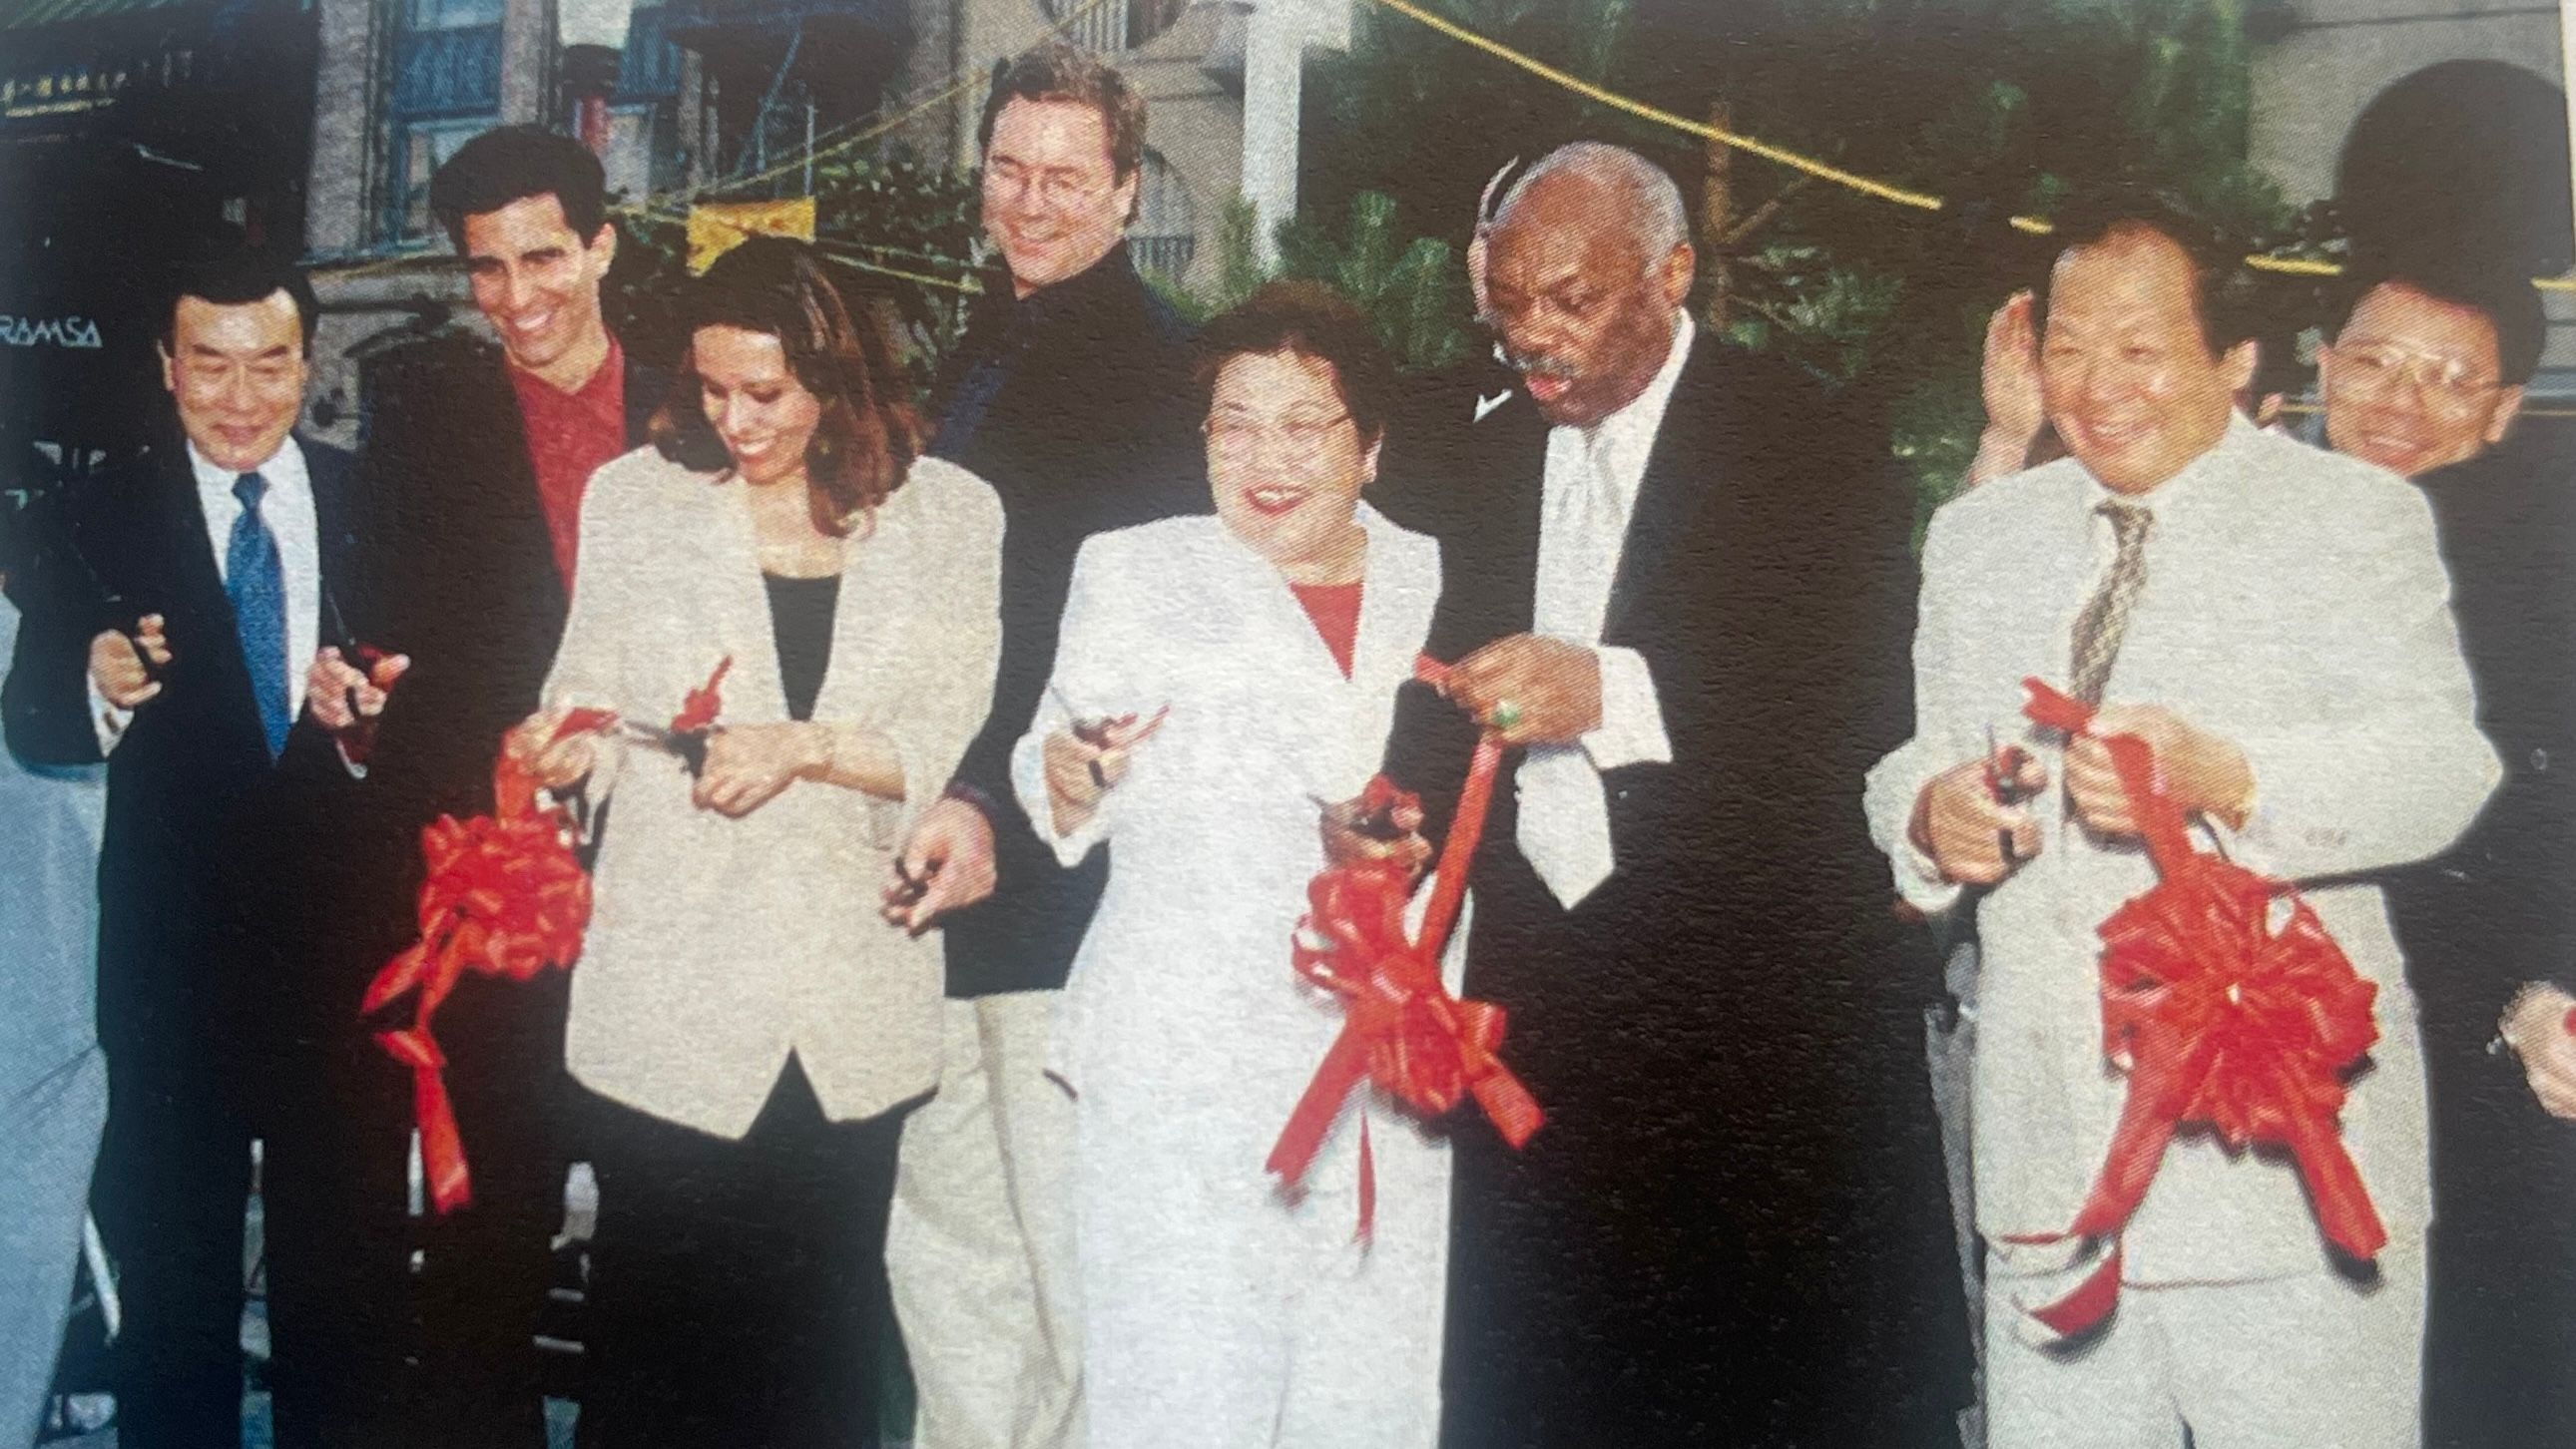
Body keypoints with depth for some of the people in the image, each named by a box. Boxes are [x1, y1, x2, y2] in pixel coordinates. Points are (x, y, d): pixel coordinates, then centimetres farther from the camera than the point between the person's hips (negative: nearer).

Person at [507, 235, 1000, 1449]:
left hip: (857, 999, 0)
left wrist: (806, 748, -16)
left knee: (825, 1326, 9)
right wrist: (568, 744, -15)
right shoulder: (636, 496, 6)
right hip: (670, 995, 0)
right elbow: (595, 697, 6)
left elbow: (944, 746, -1)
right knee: (657, 1317, 4)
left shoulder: (948, 513, 4)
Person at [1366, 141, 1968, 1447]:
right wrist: (1400, 803, -2)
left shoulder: (1806, 443, -6)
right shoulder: (1493, 455, 12)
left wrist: (1613, 691, -26)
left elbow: (1869, 700, -16)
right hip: (1542, 985, 5)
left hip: (1755, 990, -5)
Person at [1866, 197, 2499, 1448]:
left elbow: (2442, 767, -10)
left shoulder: (2352, 514, 2)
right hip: (2048, 1146, 4)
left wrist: (2224, 776, -28)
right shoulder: (1976, 535, 16)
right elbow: (1925, 758, 16)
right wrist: (1930, 810, -8)